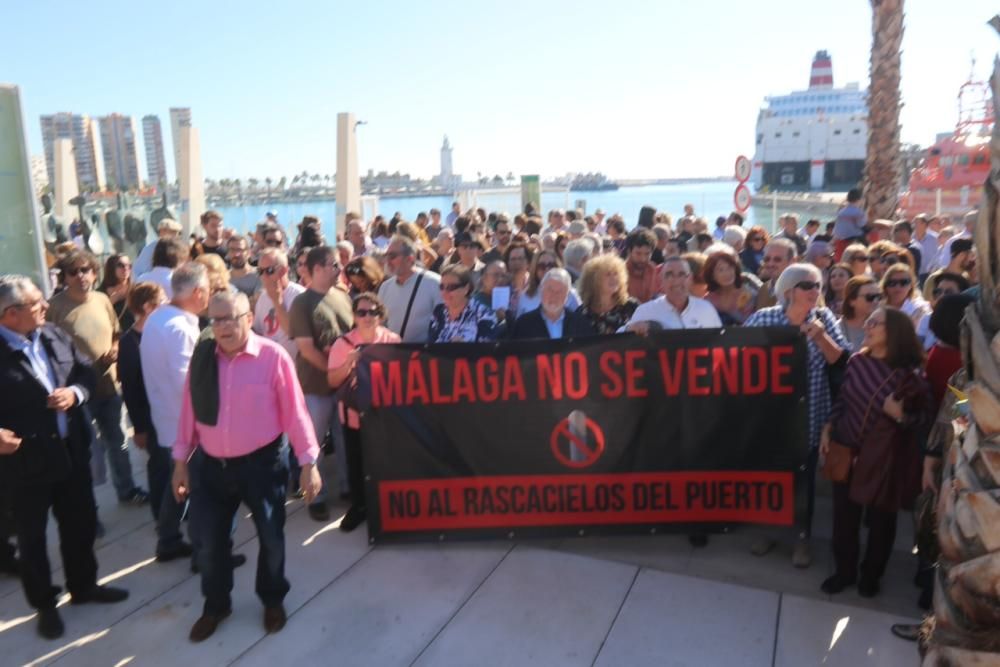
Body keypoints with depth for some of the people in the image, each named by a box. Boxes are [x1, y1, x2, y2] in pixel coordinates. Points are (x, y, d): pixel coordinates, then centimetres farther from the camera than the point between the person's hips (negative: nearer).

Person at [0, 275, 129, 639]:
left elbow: (87, 371, 7)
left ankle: (83, 585, 42)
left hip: (72, 451, 6)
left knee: (81, 523, 20)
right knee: (32, 537, 14)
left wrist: (75, 392, -12)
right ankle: (44, 604, 34)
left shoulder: (55, 335, -1)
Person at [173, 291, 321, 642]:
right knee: (208, 540, 16)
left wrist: (308, 462, -10)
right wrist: (181, 460, 8)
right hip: (210, 465, 3)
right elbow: (189, 410, 4)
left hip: (261, 463, -3)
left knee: (271, 537, 14)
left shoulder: (272, 356, -15)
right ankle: (215, 605, 42)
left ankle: (272, 600, 42)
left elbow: (294, 411, -12)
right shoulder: (202, 356, -2)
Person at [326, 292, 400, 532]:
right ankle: (358, 506, 29)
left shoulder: (392, 340, -5)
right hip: (354, 414, 1)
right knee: (356, 464, 9)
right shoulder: (343, 343, -4)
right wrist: (348, 363, -19)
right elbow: (333, 381, -4)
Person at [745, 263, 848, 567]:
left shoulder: (823, 317, -3)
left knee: (804, 477, 13)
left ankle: (802, 536, 32)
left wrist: (821, 337, -21)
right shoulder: (763, 318, -9)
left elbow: (841, 361, -7)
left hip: (808, 416, 1)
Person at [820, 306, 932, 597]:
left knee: (880, 519, 12)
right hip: (848, 451, 3)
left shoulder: (909, 375, -13)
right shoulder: (857, 361, -1)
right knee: (844, 516, 11)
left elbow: (926, 418, -7)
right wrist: (828, 429, 6)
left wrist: (901, 416, -25)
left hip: (885, 457, -3)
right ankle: (844, 570, 30)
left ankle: (871, 575, 34)